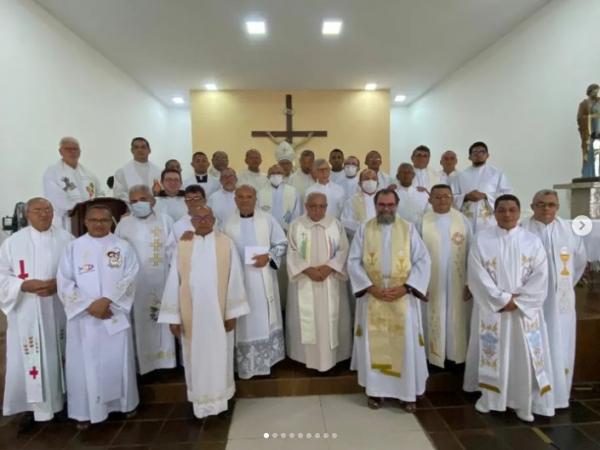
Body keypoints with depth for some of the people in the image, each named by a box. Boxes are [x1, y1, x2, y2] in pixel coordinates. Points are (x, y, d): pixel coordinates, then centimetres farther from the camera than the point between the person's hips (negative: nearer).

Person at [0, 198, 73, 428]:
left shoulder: (66, 239, 2)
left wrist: (59, 284, -16)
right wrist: (24, 285, -15)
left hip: (59, 310, 0)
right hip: (26, 313, 0)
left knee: (58, 356, 10)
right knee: (28, 359, 3)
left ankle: (61, 400, 25)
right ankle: (31, 407, 18)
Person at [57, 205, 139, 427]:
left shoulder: (123, 247, 2)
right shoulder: (73, 247, 2)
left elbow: (129, 279, -5)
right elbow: (65, 282, -3)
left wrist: (106, 300, -17)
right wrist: (89, 305, -13)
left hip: (115, 315, 0)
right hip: (83, 317, 0)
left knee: (117, 361, 8)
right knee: (85, 362, 6)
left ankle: (123, 402, 26)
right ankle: (85, 410, 21)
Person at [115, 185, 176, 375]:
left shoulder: (165, 220, 5)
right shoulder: (124, 224, 7)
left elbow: (173, 250, 1)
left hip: (160, 282, 0)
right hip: (133, 284, 0)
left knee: (161, 322, 4)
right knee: (138, 324, 2)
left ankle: (162, 361, 15)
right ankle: (139, 364, 12)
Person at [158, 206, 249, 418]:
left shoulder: (226, 244, -3)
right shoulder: (182, 246, 0)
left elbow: (234, 279, -3)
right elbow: (173, 282, 0)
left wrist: (232, 312, -6)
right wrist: (173, 316, -4)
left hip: (218, 313, -1)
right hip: (191, 314, 1)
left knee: (219, 356, 10)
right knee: (196, 357, 11)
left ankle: (218, 400, 27)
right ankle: (200, 403, 27)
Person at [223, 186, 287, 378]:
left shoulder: (267, 219, -2)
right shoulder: (228, 224, 2)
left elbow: (282, 243, 1)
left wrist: (268, 257, -15)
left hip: (264, 279, 0)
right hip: (239, 279, 0)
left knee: (266, 318, 10)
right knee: (245, 322, 7)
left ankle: (267, 358, 27)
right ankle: (246, 364, 20)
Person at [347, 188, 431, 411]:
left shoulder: (408, 229, 3)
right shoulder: (364, 230, 3)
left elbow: (423, 260, -2)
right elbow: (353, 262, -1)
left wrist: (405, 287, -12)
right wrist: (370, 287, -12)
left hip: (402, 297, 0)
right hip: (372, 296, 0)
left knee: (405, 343, 3)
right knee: (374, 343, 6)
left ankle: (407, 392, 19)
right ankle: (375, 390, 20)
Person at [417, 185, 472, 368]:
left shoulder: (463, 220, -2)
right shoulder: (423, 222, -4)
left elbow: (471, 253, 0)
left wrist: (470, 282, -3)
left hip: (458, 283, 1)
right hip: (432, 283, -1)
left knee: (457, 319, 10)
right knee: (435, 320, 8)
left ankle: (456, 355, 26)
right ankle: (435, 356, 22)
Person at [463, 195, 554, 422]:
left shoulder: (532, 241, 2)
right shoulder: (481, 239, -3)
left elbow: (540, 276, -4)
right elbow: (477, 275, -9)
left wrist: (516, 300, -13)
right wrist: (502, 300, -14)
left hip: (525, 309, 1)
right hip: (491, 308, -1)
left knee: (526, 355, 5)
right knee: (491, 353, 9)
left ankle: (524, 403, 21)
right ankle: (488, 396, 25)